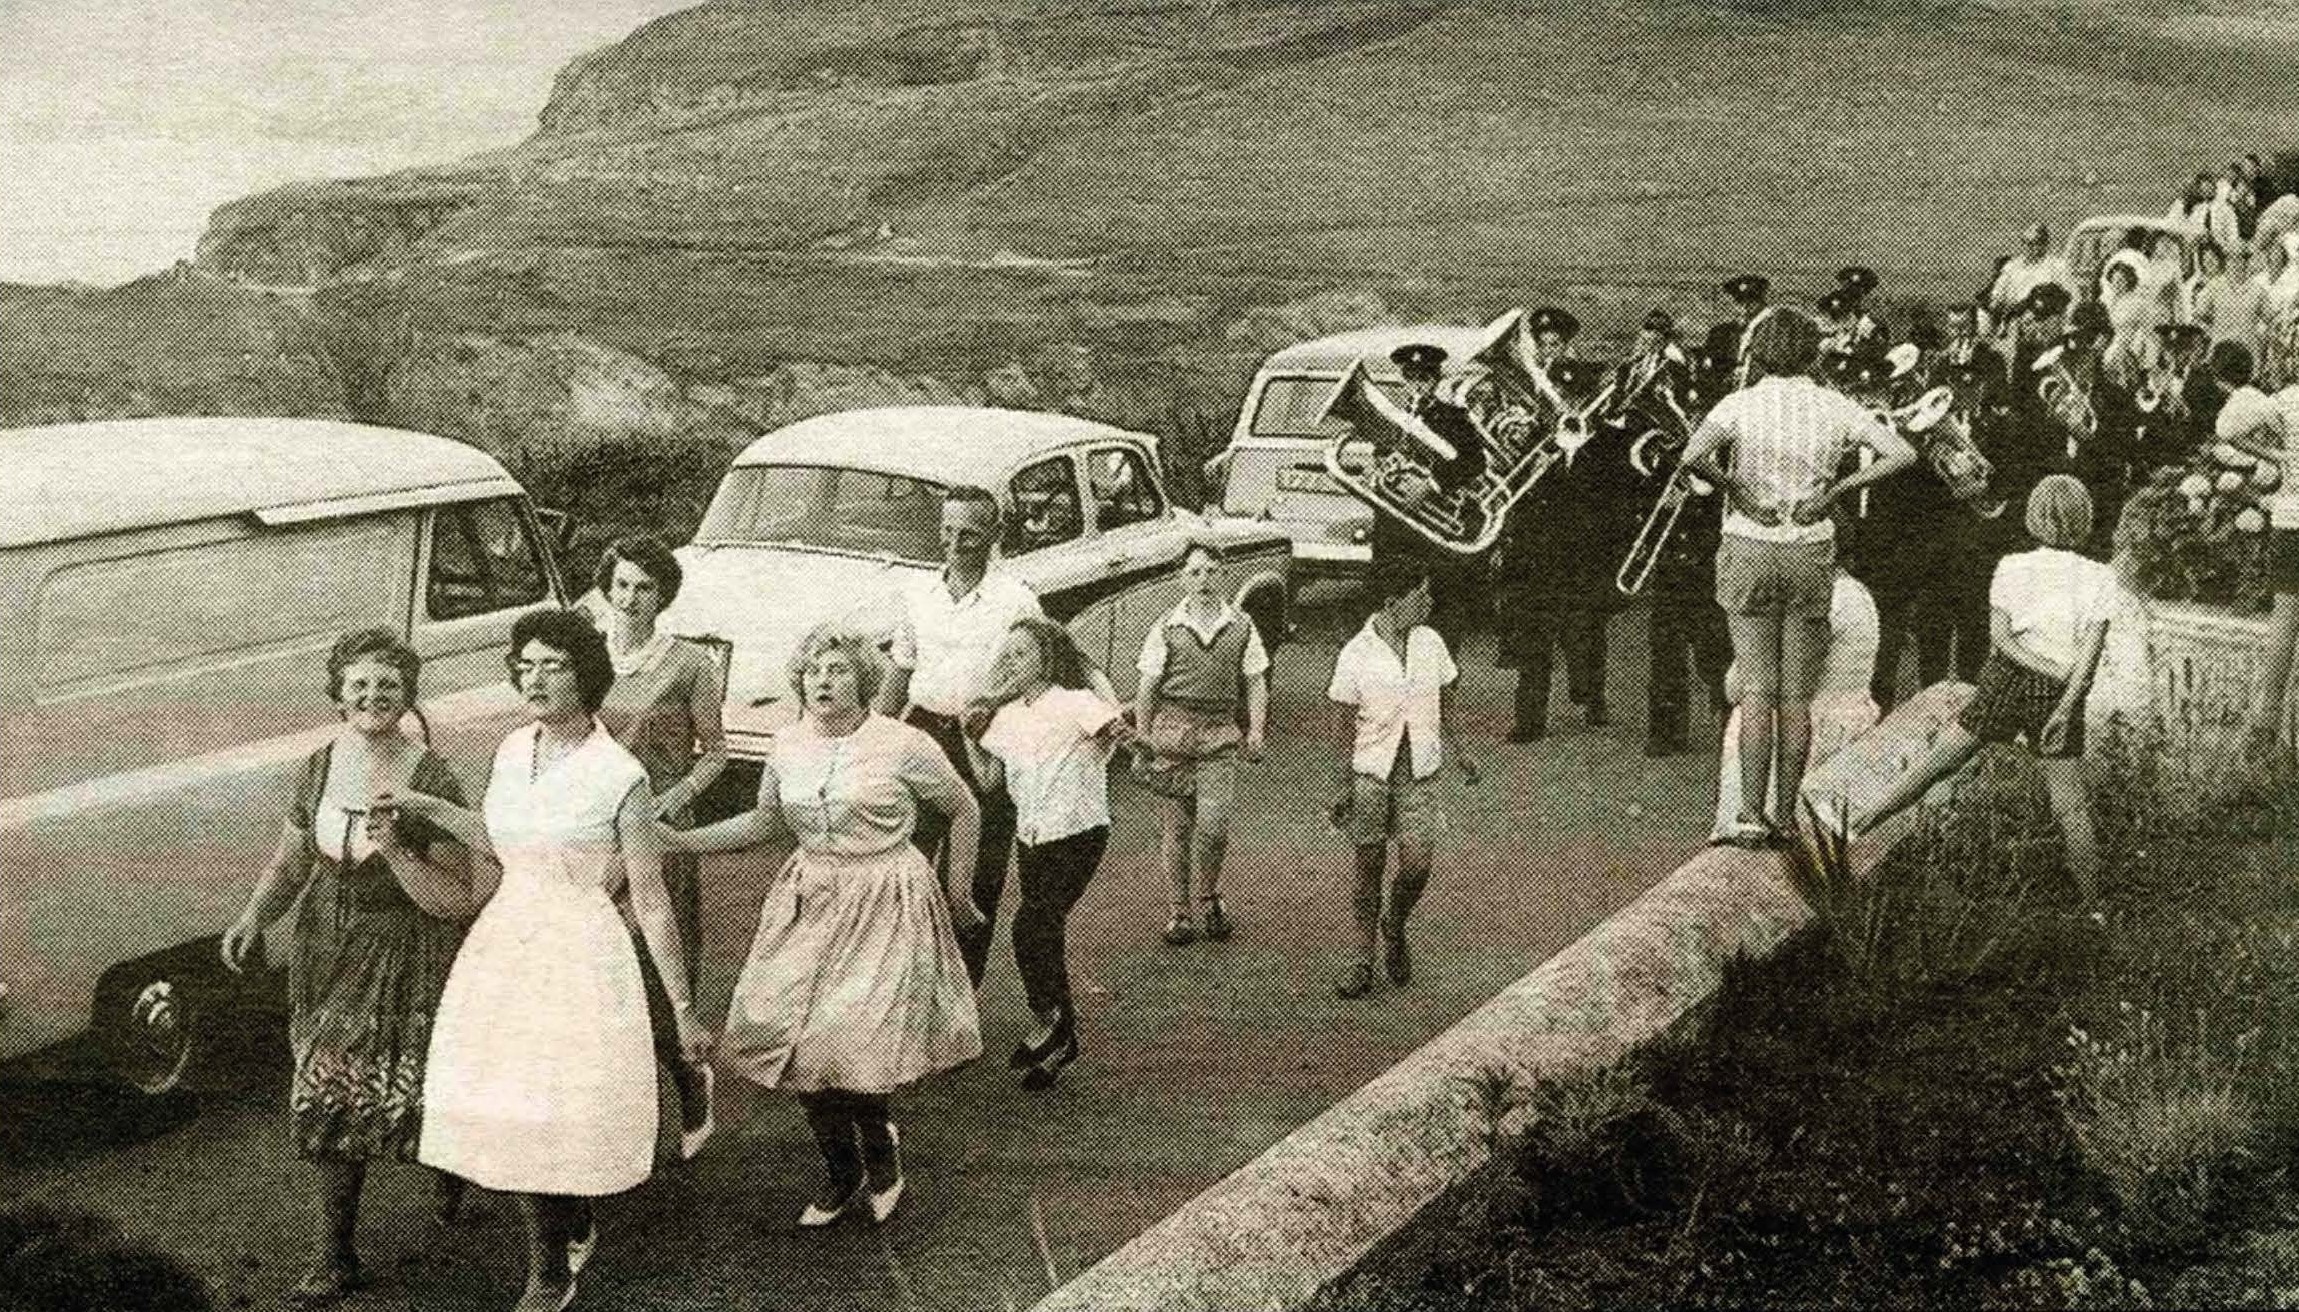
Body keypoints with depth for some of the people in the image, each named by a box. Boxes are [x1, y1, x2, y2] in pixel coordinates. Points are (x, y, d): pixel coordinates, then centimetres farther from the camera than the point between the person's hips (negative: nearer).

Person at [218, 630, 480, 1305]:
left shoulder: (431, 782, -17)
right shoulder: (320, 768, -3)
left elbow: (456, 901, -17)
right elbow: (289, 862, 10)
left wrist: (394, 852, -30)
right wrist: (253, 918, -7)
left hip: (408, 958, -4)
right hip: (329, 953, 4)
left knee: (407, 1095, 0)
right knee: (327, 1098, 5)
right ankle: (333, 1259, 18)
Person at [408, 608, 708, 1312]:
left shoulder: (619, 776, -15)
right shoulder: (512, 751, 3)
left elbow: (652, 901, -11)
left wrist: (684, 1011, -8)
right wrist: (428, 808, 14)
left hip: (579, 954, -6)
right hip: (506, 941, 6)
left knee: (545, 1114, 0)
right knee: (506, 1111, 11)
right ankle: (574, 1228, 36)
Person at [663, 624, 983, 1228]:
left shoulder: (903, 747, -10)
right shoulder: (787, 747, 4)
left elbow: (964, 811, 2)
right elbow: (765, 821, 18)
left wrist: (958, 896, 6)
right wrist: (681, 840, 12)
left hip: (884, 910, -5)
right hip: (809, 906, 5)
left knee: (860, 1041, -13)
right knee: (799, 1039, 0)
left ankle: (880, 1148, 20)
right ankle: (840, 1176, 21)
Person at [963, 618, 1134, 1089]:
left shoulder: (1074, 704, -13)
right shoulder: (1006, 718, 7)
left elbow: (1116, 725, -21)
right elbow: (988, 778, 7)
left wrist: (1122, 733, -36)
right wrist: (972, 737, 0)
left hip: (1077, 835, -7)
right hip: (1031, 837, 7)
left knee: (1031, 926, -20)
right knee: (1046, 936, 12)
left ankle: (1053, 1020, -1)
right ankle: (1061, 1039, 25)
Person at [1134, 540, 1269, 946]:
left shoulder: (1241, 627, 7)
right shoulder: (1166, 630, 3)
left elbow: (1255, 683, 11)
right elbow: (1147, 688, 7)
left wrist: (1255, 730, 1)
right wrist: (1142, 734, 4)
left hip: (1221, 736, 0)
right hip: (1173, 733, 0)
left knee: (1213, 827, -9)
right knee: (1175, 826, 3)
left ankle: (1210, 896, 17)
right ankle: (1181, 908, 15)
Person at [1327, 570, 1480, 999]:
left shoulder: (1430, 643, 2)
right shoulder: (1356, 654, -9)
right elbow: (1344, 726, -5)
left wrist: (1457, 751, 23)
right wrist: (1340, 786, -7)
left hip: (1419, 773, 2)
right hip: (1371, 773, -2)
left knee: (1416, 866, -7)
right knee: (1369, 868, 4)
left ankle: (1394, 928, 22)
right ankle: (1363, 961, 15)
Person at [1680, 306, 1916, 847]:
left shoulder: (1741, 404, -7)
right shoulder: (1835, 407, -1)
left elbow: (1693, 457, -24)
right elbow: (1901, 454, -7)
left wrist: (1737, 490, -10)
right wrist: (1836, 489, -4)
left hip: (1750, 553, -1)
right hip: (1813, 555, 1)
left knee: (1756, 690, 1)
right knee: (1796, 695, 8)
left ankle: (1753, 816, -6)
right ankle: (1788, 816, 10)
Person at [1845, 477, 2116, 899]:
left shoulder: (2011, 569, 1)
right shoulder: (2098, 579, 0)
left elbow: (2002, 637, -6)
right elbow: (2091, 649, -9)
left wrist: (2058, 672, -8)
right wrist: (2067, 702, -14)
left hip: (2004, 687, 0)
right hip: (2058, 700, 0)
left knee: (1935, 761, 7)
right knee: (2072, 808, 3)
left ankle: (1856, 824, 3)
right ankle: (2092, 901, 7)